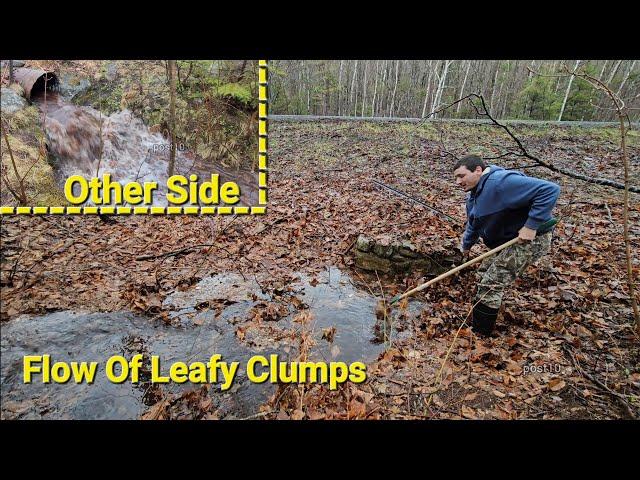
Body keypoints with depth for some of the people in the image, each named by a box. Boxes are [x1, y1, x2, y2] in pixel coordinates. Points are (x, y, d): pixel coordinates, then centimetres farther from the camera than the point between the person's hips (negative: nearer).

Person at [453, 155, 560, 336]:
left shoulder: (501, 182, -26)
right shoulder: (474, 195, 7)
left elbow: (550, 190, -30)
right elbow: (473, 224, 26)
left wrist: (531, 226, -32)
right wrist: (466, 245, 35)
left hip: (529, 240, -10)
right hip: (505, 240, 10)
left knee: (491, 285, -9)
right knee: (483, 276, 15)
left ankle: (479, 333, 4)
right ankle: (479, 318, 30)